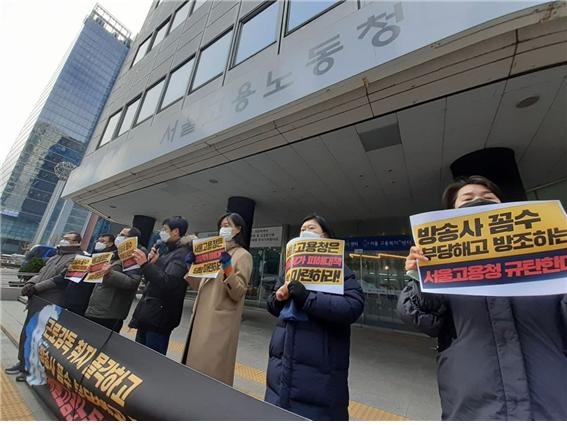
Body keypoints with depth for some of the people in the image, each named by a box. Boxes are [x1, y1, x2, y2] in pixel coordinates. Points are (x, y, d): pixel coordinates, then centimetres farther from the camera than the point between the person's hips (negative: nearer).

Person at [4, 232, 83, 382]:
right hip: (37, 300, 9)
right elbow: (41, 273, 15)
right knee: (26, 332, 17)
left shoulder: (77, 258, -13)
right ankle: (23, 362, 34)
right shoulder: (54, 257, 19)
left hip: (51, 304, -9)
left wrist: (36, 287, -15)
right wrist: (31, 283, -5)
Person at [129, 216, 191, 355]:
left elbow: (167, 283, -26)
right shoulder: (168, 252, 15)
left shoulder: (182, 254, -16)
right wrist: (151, 262, -1)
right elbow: (151, 281, 15)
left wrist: (145, 265, -29)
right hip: (147, 314, 9)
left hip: (159, 317, -9)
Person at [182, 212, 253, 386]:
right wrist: (190, 266, 3)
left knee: (210, 369, 2)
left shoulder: (243, 255, -9)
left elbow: (237, 294, -17)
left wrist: (227, 267, -28)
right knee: (195, 366, 19)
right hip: (202, 317, 8)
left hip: (220, 321, -8)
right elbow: (200, 287, 14)